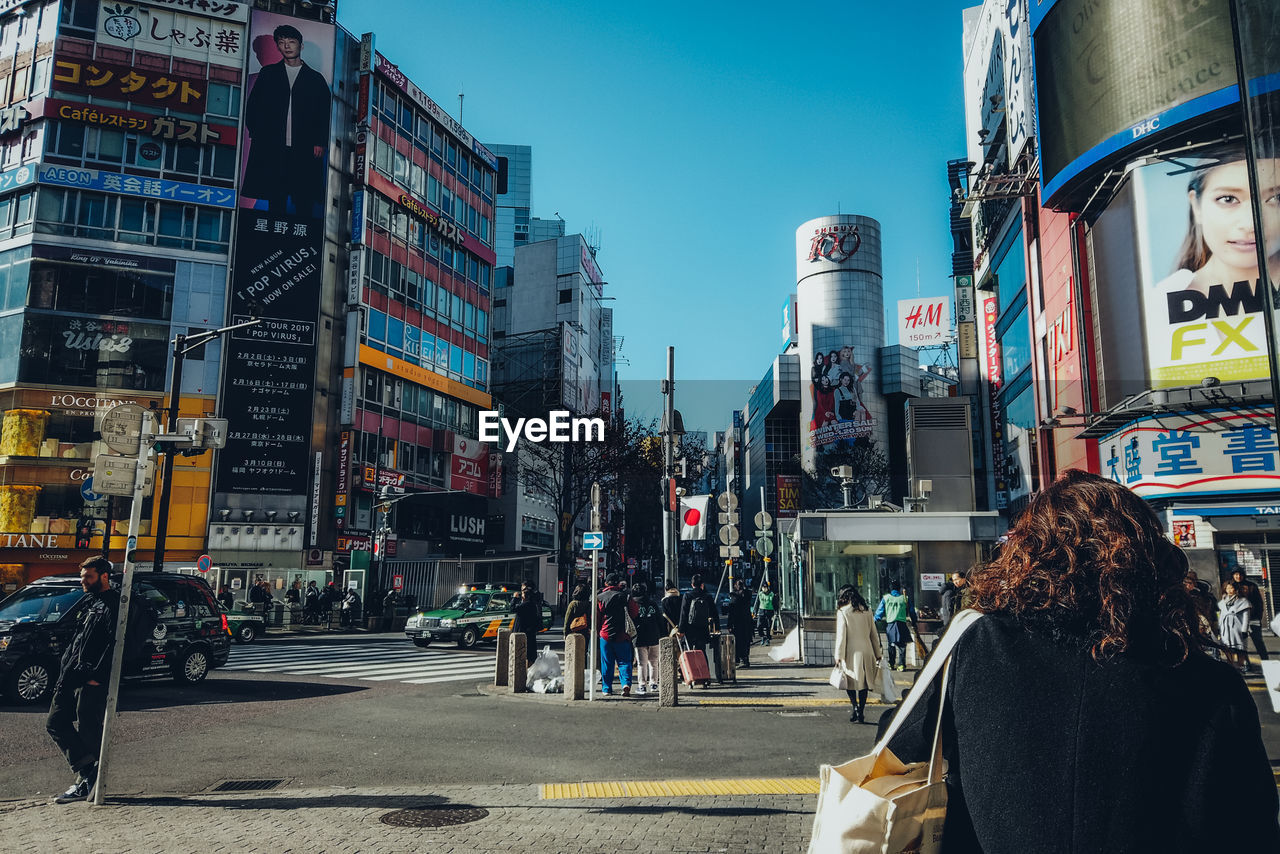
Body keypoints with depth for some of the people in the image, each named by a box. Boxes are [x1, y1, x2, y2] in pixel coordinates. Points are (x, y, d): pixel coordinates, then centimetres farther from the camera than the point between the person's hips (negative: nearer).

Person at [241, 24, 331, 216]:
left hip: (305, 150, -1)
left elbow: (325, 114, 10)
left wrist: (320, 143, -2)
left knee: (305, 203, -6)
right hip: (272, 149, 1)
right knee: (275, 200, 0)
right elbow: (252, 106, 15)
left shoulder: (316, 79, 14)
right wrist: (256, 134, 2)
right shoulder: (268, 73, 17)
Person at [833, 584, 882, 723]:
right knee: (863, 681, 11)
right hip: (867, 650, 4)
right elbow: (874, 634, 11)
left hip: (852, 652, -4)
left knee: (851, 681, 7)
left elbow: (841, 635, -9)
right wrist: (877, 654, 17)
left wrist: (839, 656, -6)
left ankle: (855, 707, -9)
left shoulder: (843, 611, -6)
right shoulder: (867, 610, 7)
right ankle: (861, 714, 13)